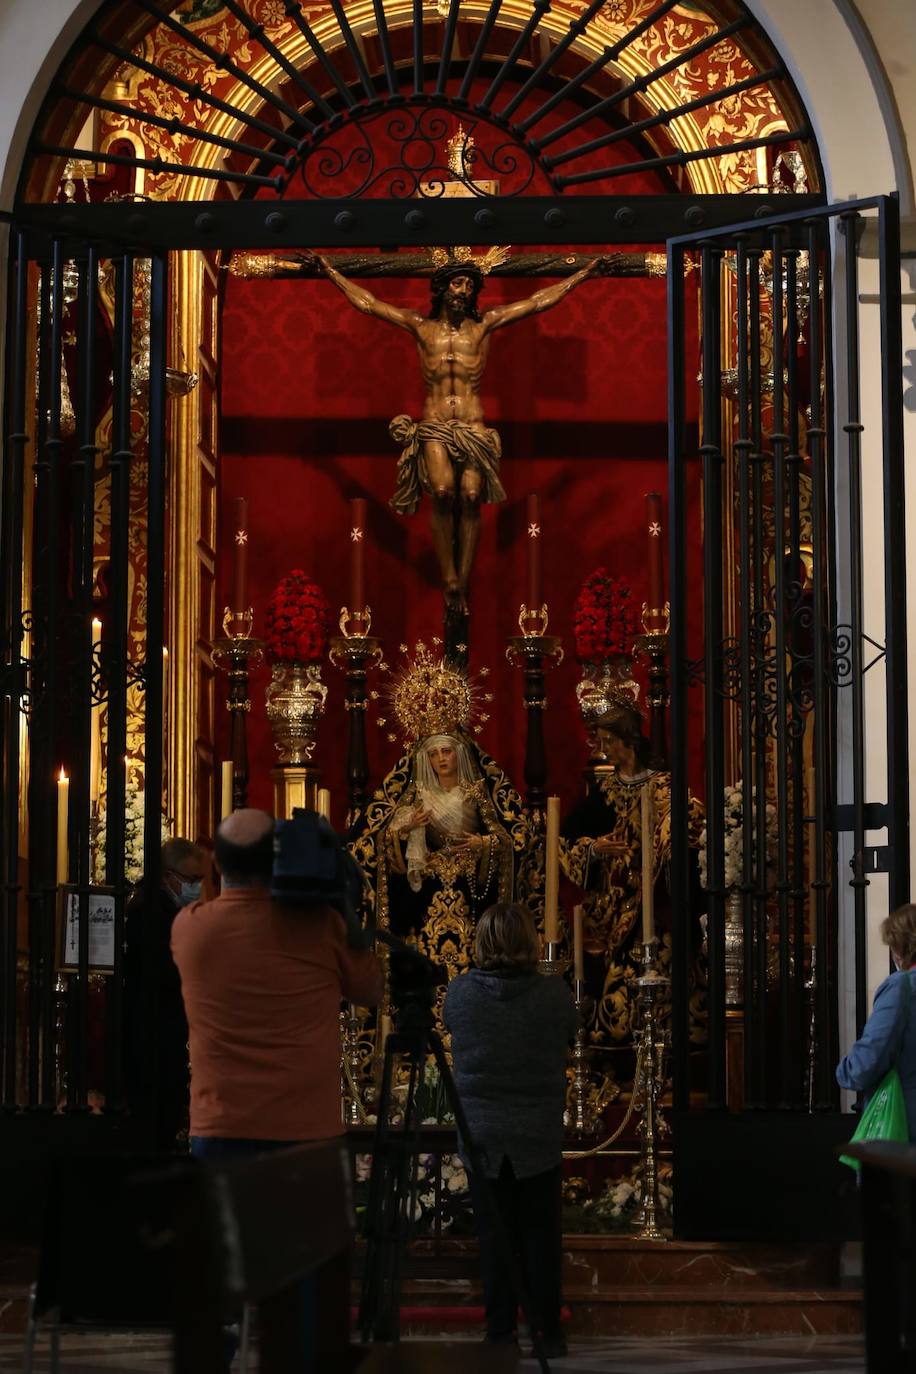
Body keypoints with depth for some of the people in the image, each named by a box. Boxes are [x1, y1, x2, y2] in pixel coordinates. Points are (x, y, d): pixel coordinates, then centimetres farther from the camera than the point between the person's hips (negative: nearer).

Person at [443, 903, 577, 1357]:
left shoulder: (459, 993, -7)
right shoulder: (555, 994, -9)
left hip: (481, 1134, 1)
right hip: (539, 1136, 0)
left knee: (494, 1237, 7)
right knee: (541, 1237, 9)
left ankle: (500, 1332, 9)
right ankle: (547, 1332, 12)